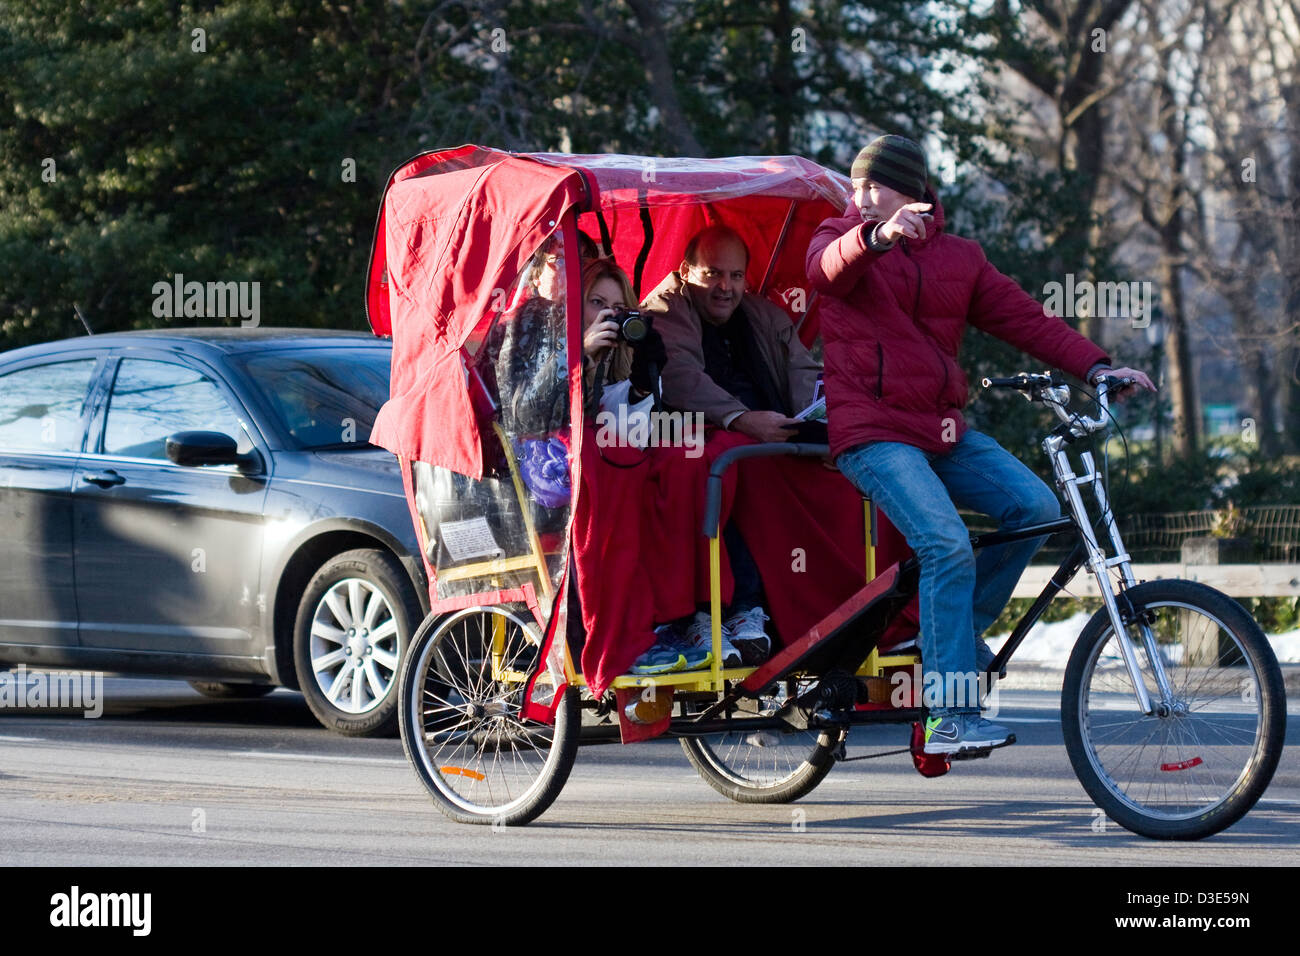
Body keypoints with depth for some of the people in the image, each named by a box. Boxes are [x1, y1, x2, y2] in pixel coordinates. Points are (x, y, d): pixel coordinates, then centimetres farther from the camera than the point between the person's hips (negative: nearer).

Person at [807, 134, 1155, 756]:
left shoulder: (958, 259, 17)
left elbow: (1023, 318, 10)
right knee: (948, 545, -24)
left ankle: (957, 631, 5)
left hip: (942, 430, 5)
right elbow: (827, 269, -19)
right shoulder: (841, 236, 6)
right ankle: (951, 719, -25)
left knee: (1036, 507, -14)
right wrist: (878, 236, -41)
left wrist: (1094, 366, -4)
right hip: (872, 433, -5)